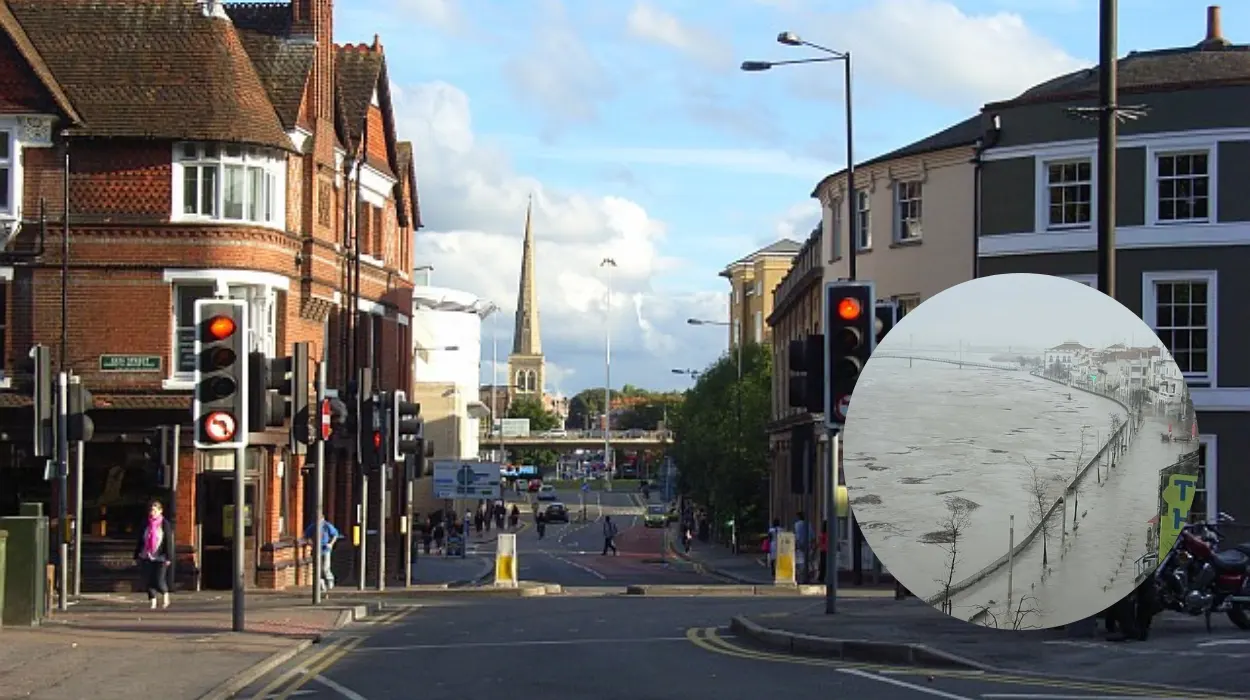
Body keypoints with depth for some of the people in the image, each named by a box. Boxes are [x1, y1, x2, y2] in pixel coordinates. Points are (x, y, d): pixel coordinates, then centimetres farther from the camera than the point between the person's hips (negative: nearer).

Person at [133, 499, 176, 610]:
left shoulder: (165, 525, -3)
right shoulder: (145, 525, 9)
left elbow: (169, 542, -5)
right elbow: (140, 541, 15)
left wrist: (169, 558, -10)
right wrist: (137, 556, 12)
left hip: (160, 558, -4)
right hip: (147, 557, 4)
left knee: (159, 581, -8)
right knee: (148, 580, 1)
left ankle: (165, 594, 21)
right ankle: (153, 601, 10)